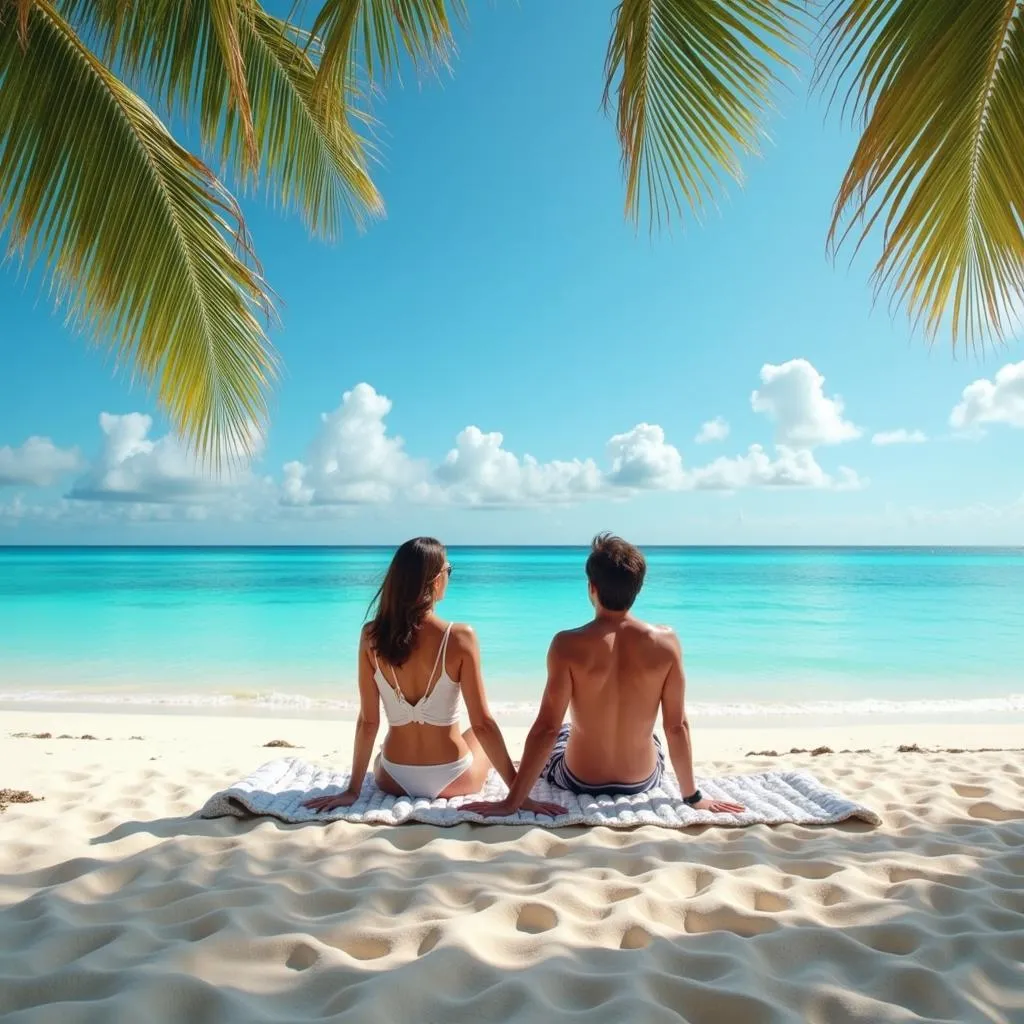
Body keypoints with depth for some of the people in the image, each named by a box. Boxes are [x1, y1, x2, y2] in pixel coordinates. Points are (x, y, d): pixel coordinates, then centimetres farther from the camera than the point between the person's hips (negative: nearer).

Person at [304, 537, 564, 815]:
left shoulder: (371, 636, -12)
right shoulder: (460, 638, -20)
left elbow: (367, 722, -8)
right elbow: (482, 724, -18)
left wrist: (353, 789, 2)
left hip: (394, 780, 4)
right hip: (453, 780, -3)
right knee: (481, 737, 32)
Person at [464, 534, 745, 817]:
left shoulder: (568, 645, -23)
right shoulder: (666, 641, -17)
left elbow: (547, 728, -22)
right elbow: (677, 726, -11)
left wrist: (512, 801, -13)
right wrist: (693, 797, 2)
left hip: (580, 781, -2)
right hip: (643, 780, 2)